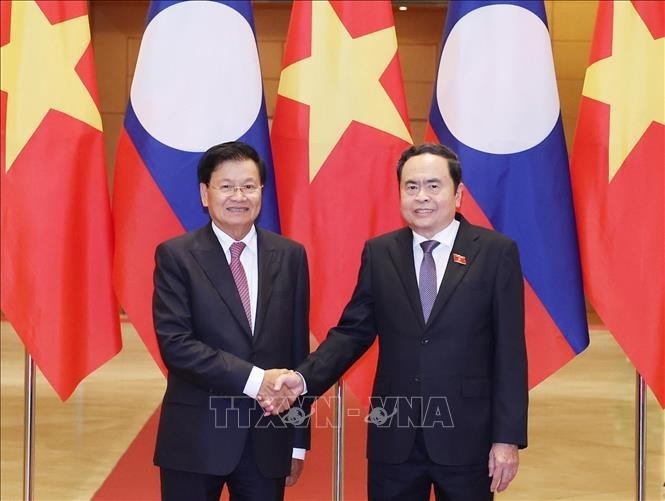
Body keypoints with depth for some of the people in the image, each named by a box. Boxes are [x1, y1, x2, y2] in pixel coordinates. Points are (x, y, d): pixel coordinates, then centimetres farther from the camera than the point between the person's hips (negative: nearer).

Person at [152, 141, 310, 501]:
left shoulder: (290, 256, 4)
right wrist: (252, 378, -19)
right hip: (196, 437, -2)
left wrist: (299, 440, 6)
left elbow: (298, 350, 6)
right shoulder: (176, 255, -3)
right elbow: (175, 344, -12)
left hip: (268, 437, 2)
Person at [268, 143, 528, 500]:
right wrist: (304, 378, -13)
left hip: (466, 435, -2)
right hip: (394, 436, 2)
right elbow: (352, 332, 4)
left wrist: (508, 437, -7)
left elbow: (509, 352, -5)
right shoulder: (379, 253, 4)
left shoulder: (496, 252, -4)